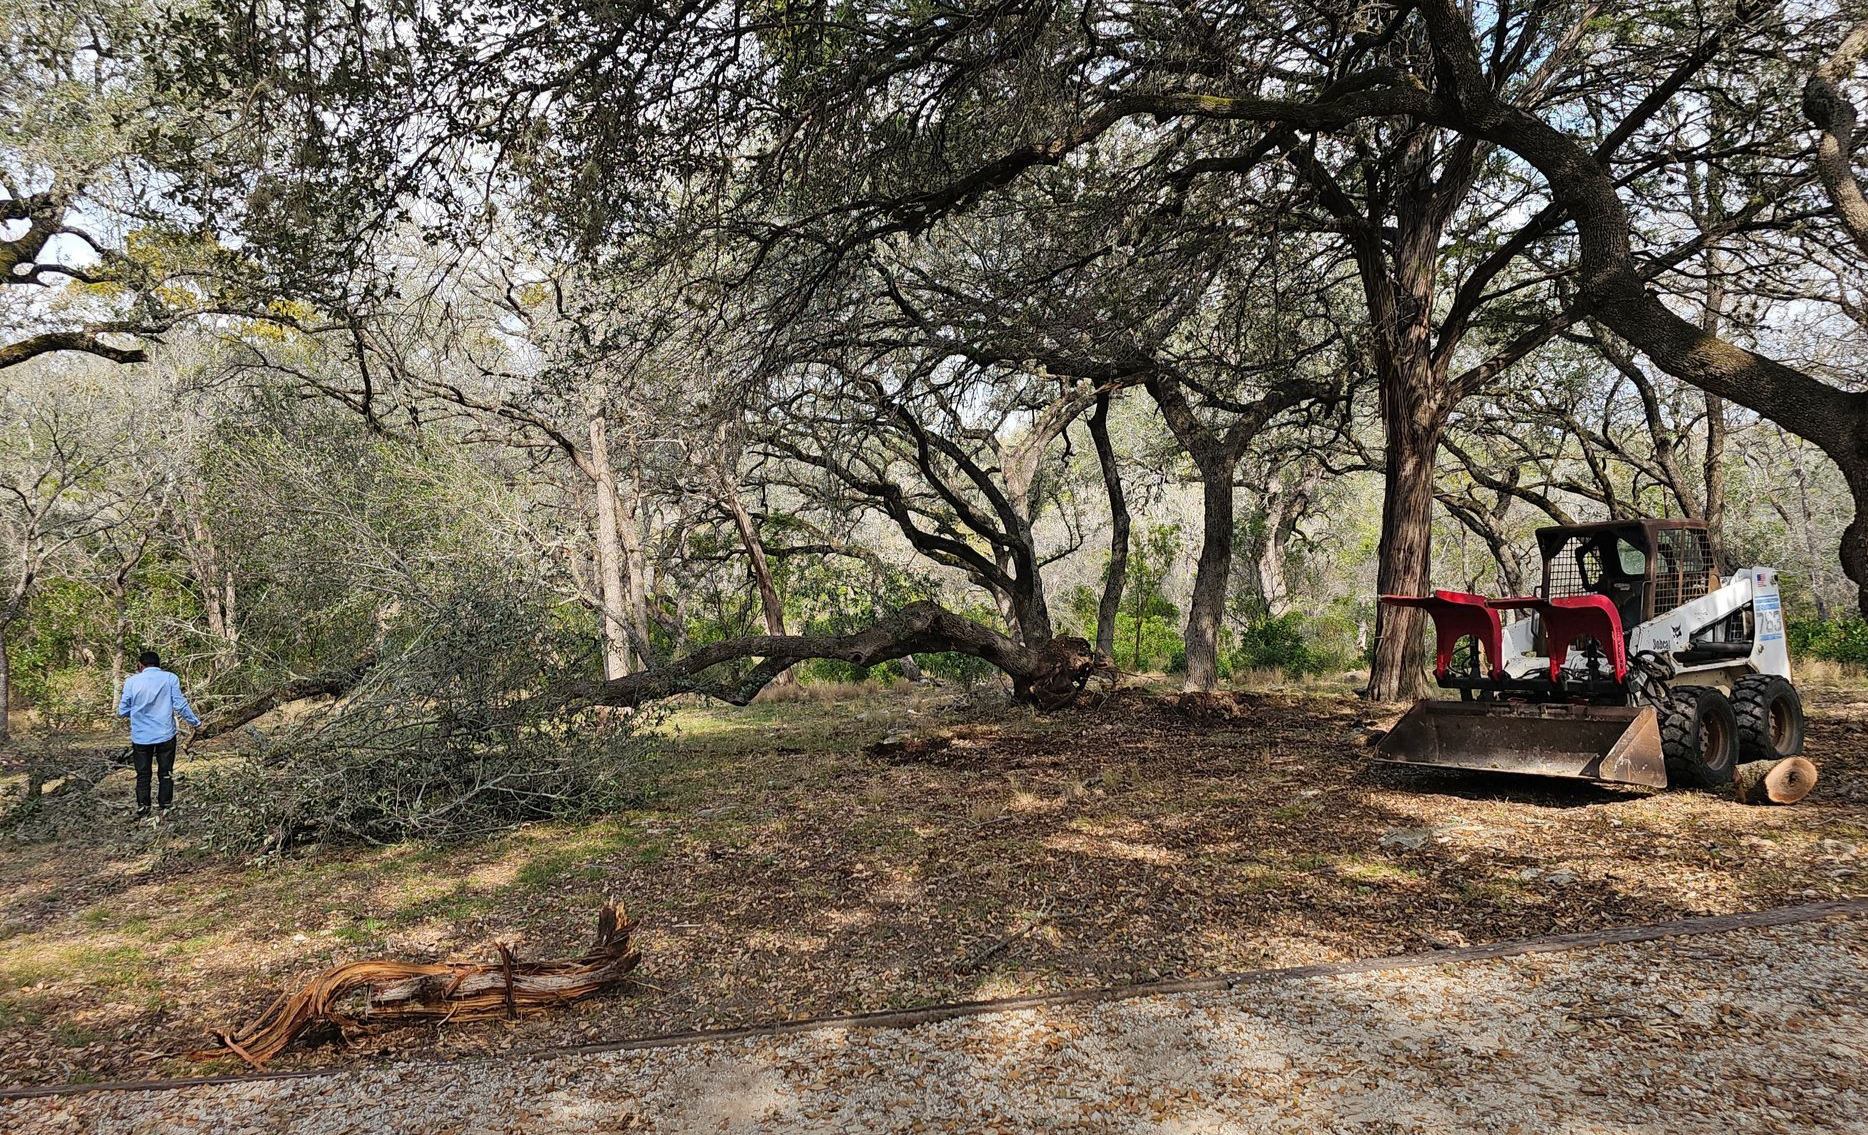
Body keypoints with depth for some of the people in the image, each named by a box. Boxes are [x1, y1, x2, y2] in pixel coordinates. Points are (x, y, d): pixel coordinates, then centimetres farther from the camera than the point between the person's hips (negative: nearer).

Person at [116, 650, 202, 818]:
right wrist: (196, 722, 4)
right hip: (165, 735, 0)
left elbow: (122, 711, 1)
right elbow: (180, 705, -9)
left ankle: (142, 808, 6)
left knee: (143, 775, 12)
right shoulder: (170, 678, -6)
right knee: (165, 773, 11)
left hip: (141, 737, 0)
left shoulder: (132, 681, -3)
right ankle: (165, 808, 14)